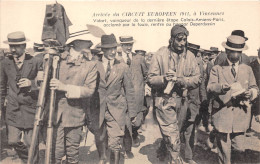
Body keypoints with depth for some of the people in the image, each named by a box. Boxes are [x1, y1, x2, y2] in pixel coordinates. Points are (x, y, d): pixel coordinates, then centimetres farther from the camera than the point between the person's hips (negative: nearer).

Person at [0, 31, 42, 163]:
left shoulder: (36, 62, -7)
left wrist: (31, 84, -21)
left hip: (30, 107, -3)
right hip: (13, 108, 3)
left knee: (31, 143, 3)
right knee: (13, 141, 3)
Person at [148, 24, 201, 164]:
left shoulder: (190, 56, 4)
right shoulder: (160, 55, -4)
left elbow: (197, 79, 1)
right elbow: (151, 79, -4)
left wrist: (182, 80, -16)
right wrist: (164, 78, -23)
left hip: (184, 101, 4)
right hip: (165, 100, -3)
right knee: (172, 135, -5)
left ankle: (162, 150, 43)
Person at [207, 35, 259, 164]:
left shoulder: (247, 69, 15)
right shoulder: (217, 69, 5)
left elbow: (255, 88, 15)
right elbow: (210, 88, -7)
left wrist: (250, 93, -8)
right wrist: (221, 87, -28)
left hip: (240, 115, 2)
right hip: (222, 114, -2)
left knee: (239, 148, 5)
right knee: (224, 151, 4)